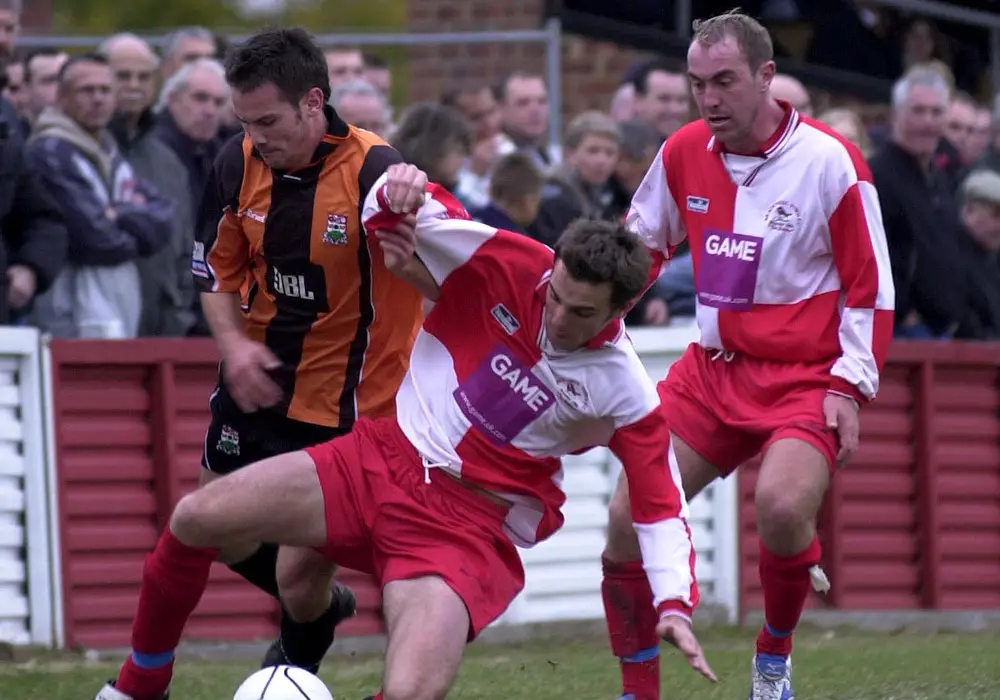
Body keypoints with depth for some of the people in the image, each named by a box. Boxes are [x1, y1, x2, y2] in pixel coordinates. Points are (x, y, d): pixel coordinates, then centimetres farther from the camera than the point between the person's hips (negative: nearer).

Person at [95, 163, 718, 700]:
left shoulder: (623, 391, -12)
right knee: (197, 519, -8)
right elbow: (393, 212, -2)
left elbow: (660, 501, -5)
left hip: (470, 523, -4)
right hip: (383, 459, 4)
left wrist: (674, 602, -18)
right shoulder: (509, 267, -10)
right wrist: (396, 195, -26)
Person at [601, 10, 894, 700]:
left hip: (804, 377, -5)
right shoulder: (684, 153, 3)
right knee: (628, 517, -8)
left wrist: (849, 387, -12)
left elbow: (870, 288, -5)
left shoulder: (830, 162, -9)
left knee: (782, 505, -30)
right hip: (711, 370, 5)